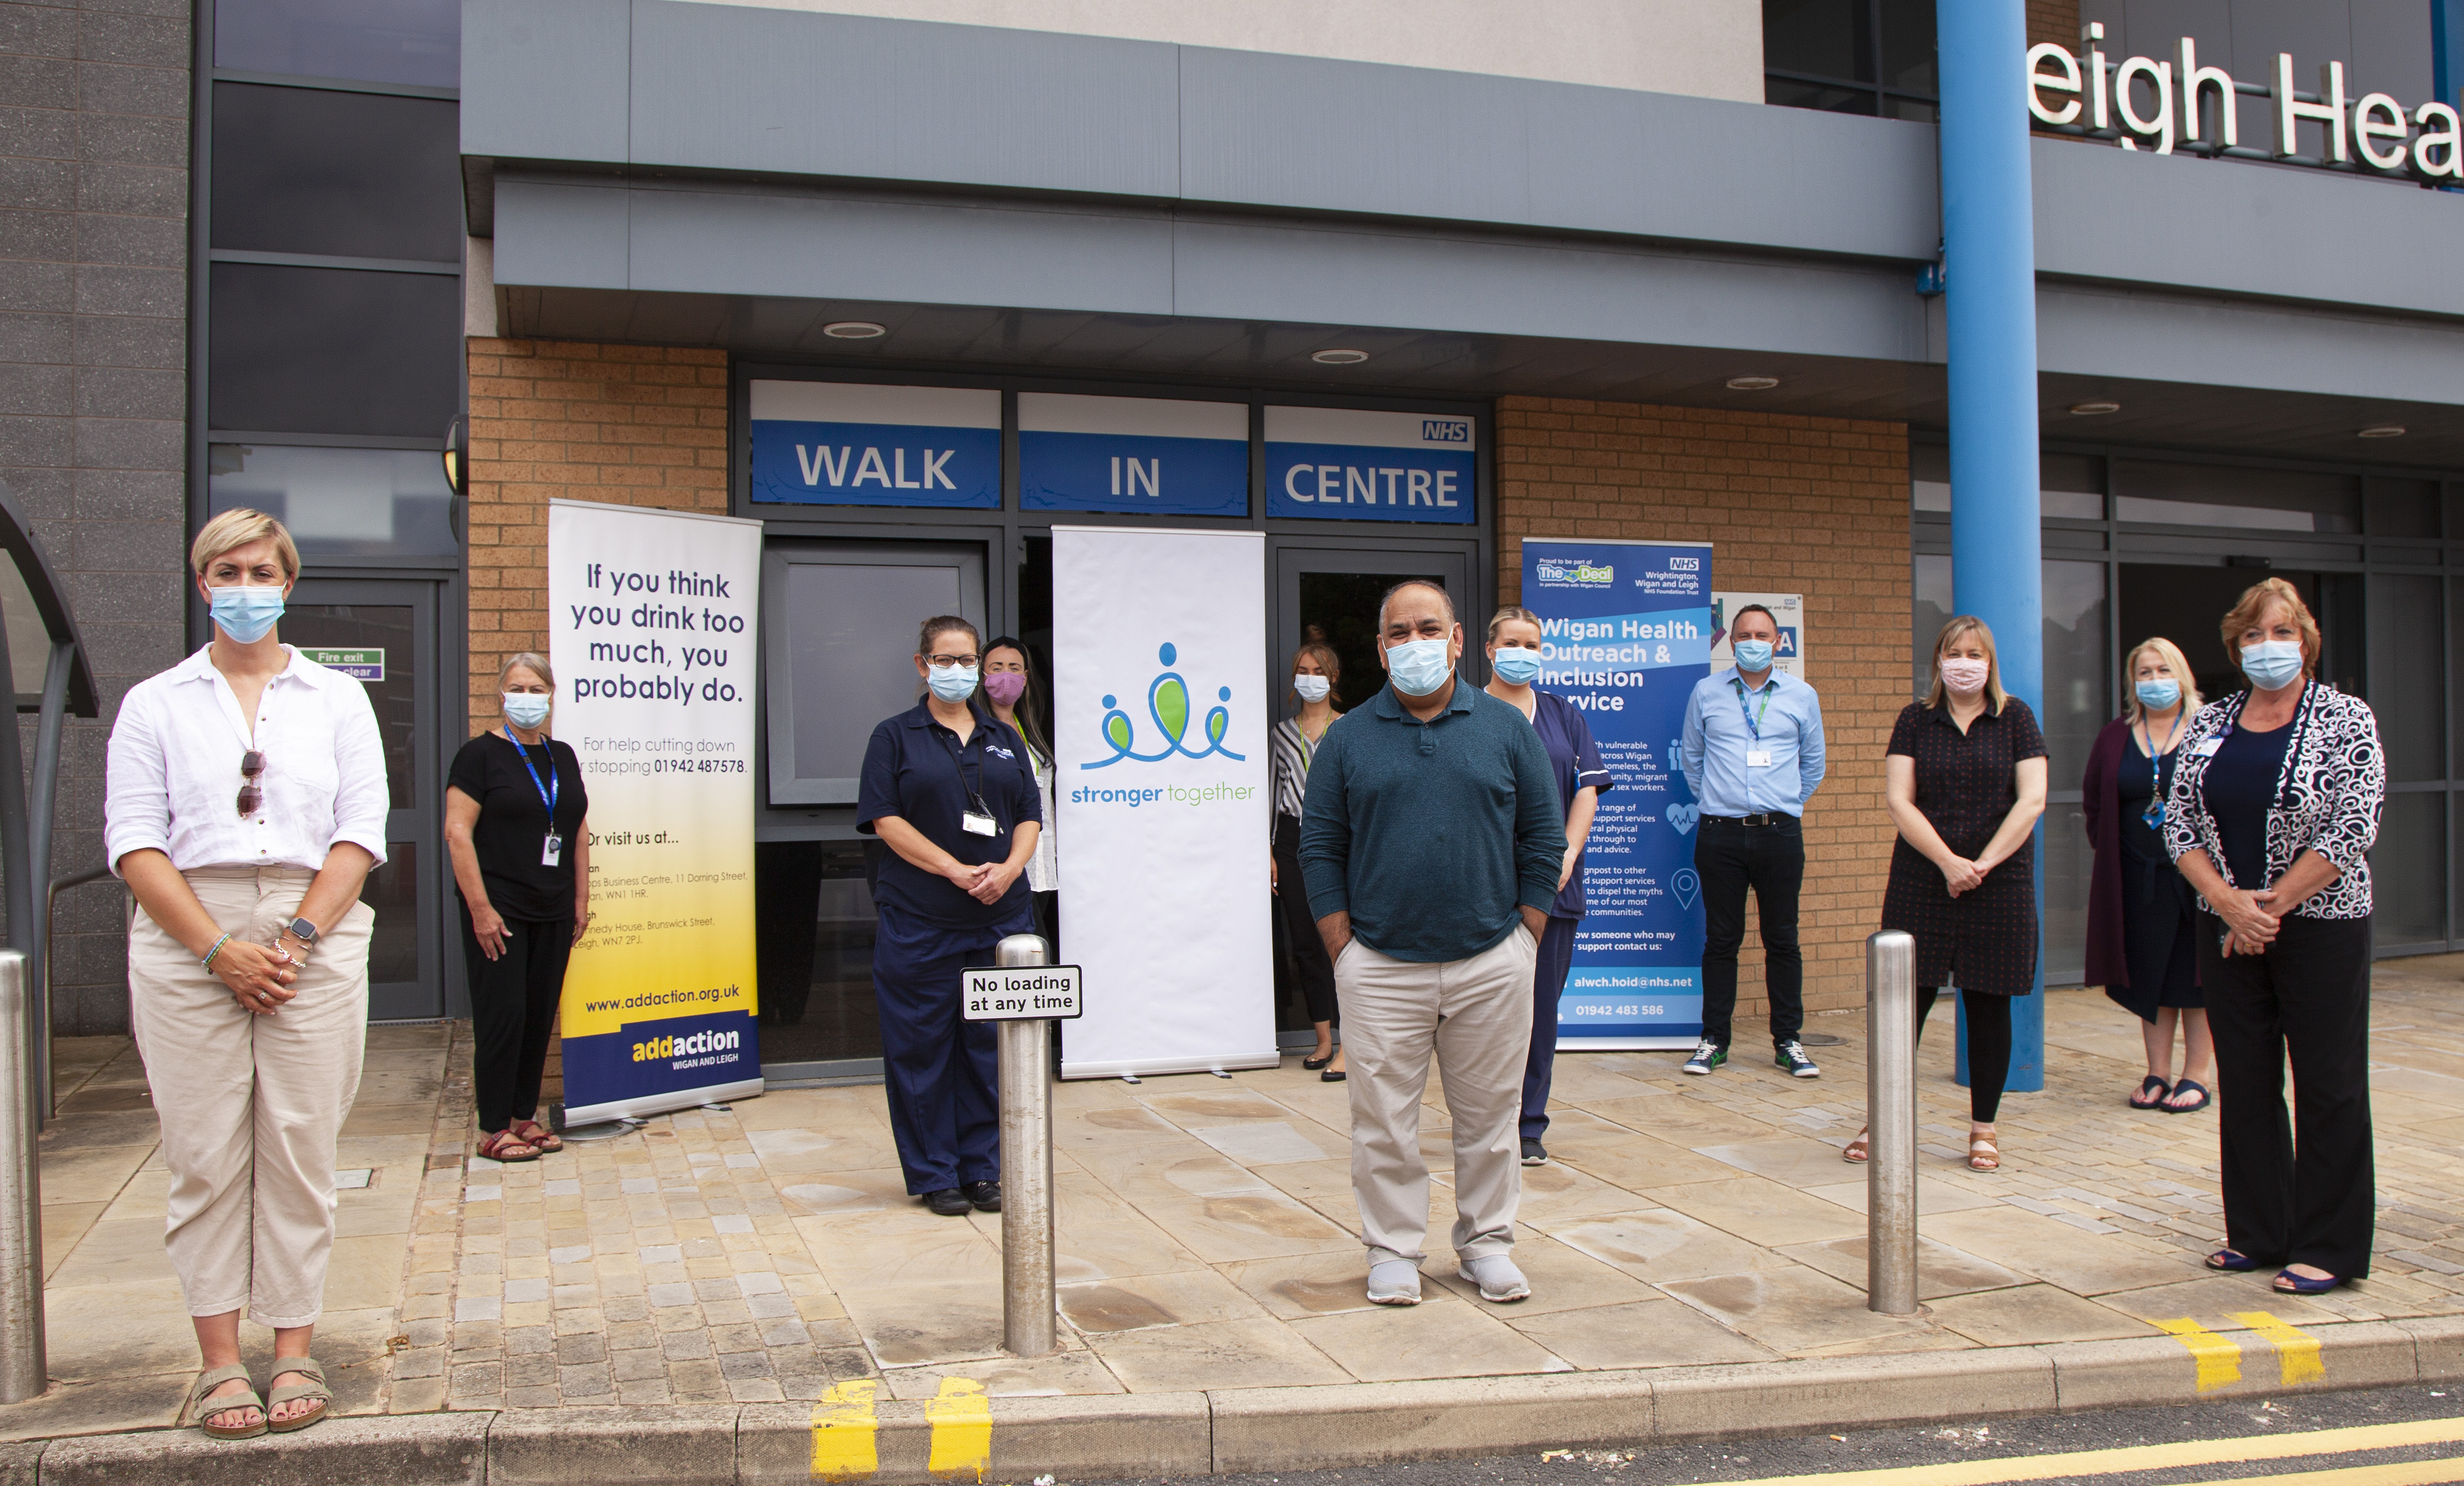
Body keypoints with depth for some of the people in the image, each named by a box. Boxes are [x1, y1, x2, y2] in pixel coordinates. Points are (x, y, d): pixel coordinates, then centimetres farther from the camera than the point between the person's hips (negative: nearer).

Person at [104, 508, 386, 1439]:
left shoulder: (336, 698, 11)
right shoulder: (155, 704, 10)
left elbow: (362, 830, 4)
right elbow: (135, 841, 1)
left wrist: (299, 936, -9)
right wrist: (218, 947, -11)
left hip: (313, 936, 0)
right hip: (187, 942, 0)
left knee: (300, 1148, 0)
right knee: (205, 1154, 0)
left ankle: (295, 1351, 8)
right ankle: (220, 1361, 8)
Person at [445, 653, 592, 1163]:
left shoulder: (563, 756, 13)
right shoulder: (481, 753, -5)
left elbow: (579, 831, 18)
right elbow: (458, 833, -11)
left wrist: (581, 900, 11)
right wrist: (480, 907, -16)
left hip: (553, 913, 6)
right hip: (499, 910, -6)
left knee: (541, 1016, 9)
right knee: (503, 1016, -4)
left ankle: (525, 1115, 20)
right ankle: (493, 1129, 5)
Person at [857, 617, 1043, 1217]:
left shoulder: (1004, 739, 16)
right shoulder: (896, 737, 4)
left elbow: (1030, 815, 11)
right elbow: (885, 819, -7)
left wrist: (1008, 869, -9)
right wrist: (957, 871, -15)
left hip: (1000, 915, 3)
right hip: (919, 920, -3)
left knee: (990, 1042, 6)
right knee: (924, 1045, 1)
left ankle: (983, 1168, 16)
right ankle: (934, 1174, 11)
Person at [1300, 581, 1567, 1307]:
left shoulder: (1507, 729, 5)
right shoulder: (1348, 739, 4)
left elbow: (1544, 838, 7)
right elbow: (1320, 846, 5)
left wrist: (1524, 940, 1)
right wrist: (1344, 949, -2)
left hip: (1491, 964, 1)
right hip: (1381, 967, 0)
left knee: (1489, 1113, 9)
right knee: (1384, 1118, 3)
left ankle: (1487, 1243, 25)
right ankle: (1393, 1250, 17)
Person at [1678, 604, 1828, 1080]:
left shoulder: (1802, 696, 7)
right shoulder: (1706, 693, 6)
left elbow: (1813, 764, 18)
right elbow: (1690, 758, 17)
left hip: (1780, 834, 0)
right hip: (1720, 833, 0)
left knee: (1782, 940, 4)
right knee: (1721, 939, 4)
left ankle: (1788, 1041, 12)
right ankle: (1714, 1039, 12)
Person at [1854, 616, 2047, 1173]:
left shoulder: (2015, 718, 5)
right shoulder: (1916, 720, 5)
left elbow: (2032, 800, -2)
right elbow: (1899, 800, -2)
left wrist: (1983, 864, -11)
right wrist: (1948, 862, -13)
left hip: (2000, 885, 0)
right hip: (1922, 884, 0)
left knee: (1989, 1004, 5)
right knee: (1907, 1000, 1)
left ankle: (1983, 1128, 15)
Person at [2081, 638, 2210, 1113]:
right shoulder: (2115, 737, 8)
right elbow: (2093, 800, 14)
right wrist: (2111, 850, 6)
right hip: (2138, 877, 3)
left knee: (2195, 973, 2)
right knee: (2150, 976, 8)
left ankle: (2197, 1076, 11)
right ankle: (2158, 1074, 16)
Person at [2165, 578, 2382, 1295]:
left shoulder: (2346, 720, -4)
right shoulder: (2210, 725, 8)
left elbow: (2351, 830, -12)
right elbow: (2179, 821, 3)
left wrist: (2271, 906, -14)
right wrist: (2230, 901, -12)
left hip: (2320, 926, -4)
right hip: (2228, 931, 4)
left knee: (2328, 1086, 1)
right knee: (2244, 1082, 9)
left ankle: (2329, 1248, 10)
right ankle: (2258, 1234, 20)